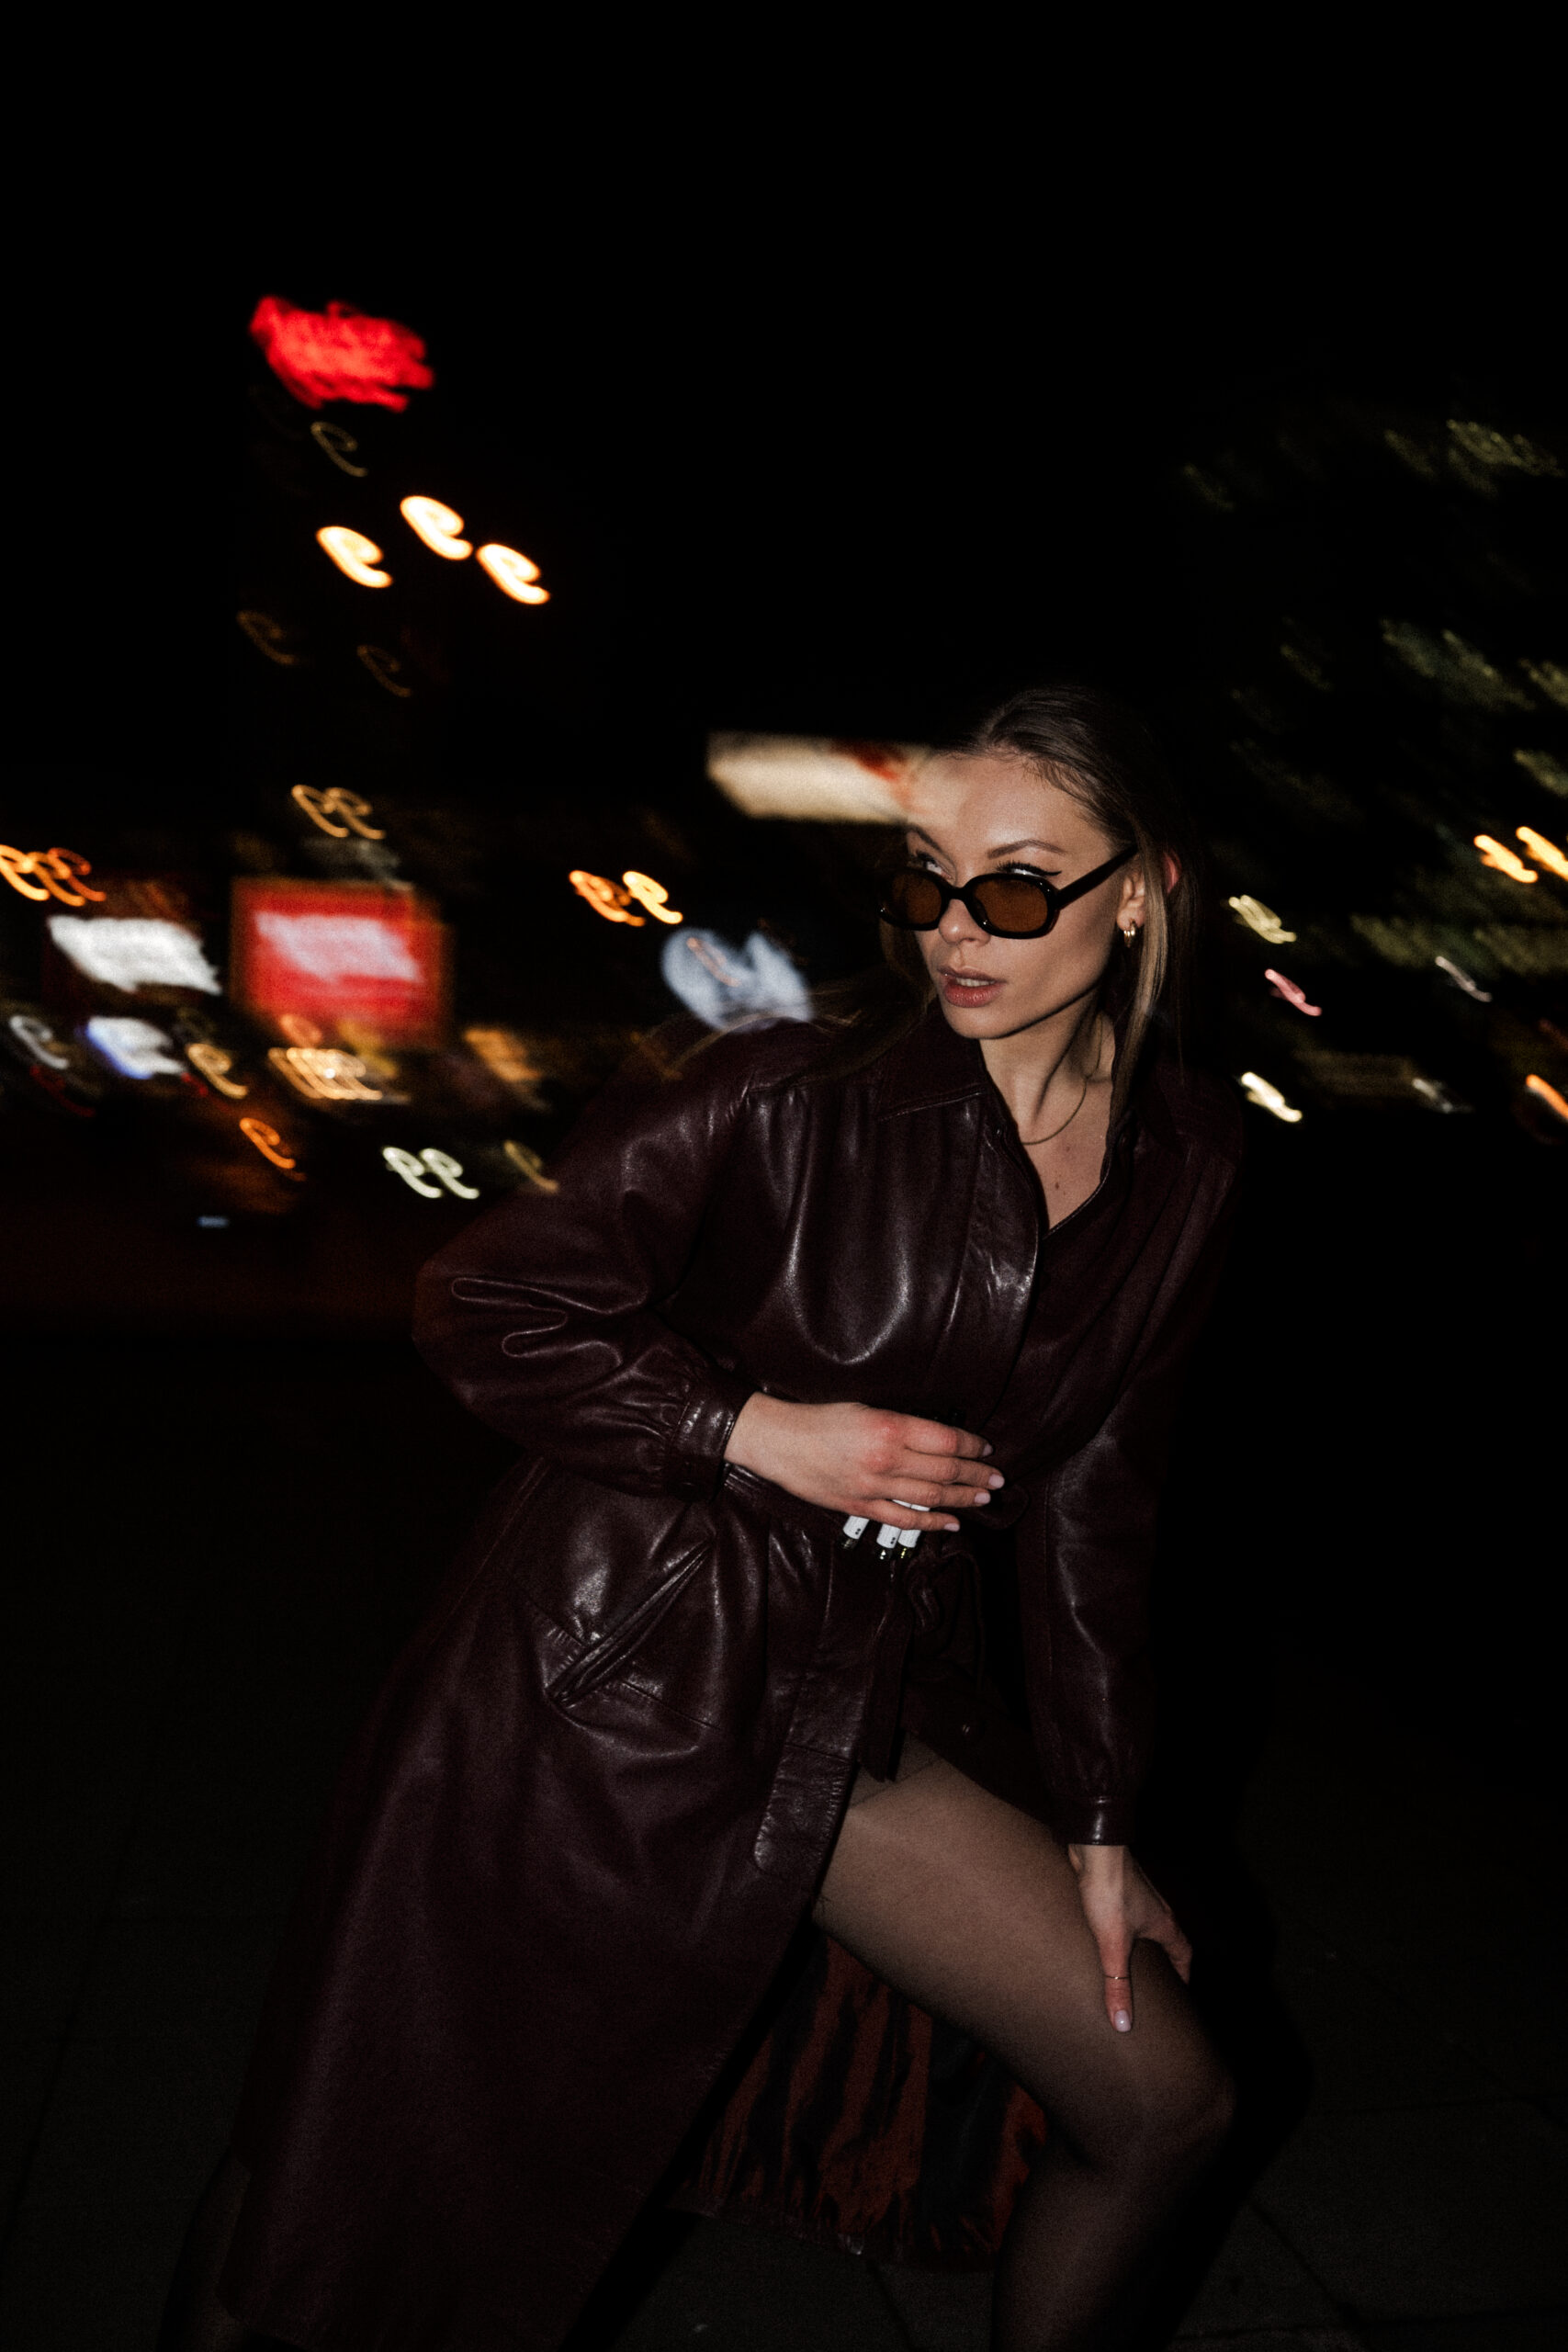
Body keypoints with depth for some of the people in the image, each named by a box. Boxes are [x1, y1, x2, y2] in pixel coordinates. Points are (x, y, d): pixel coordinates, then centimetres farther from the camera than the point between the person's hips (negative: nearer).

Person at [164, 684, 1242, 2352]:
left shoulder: (1183, 1164, 0)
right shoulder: (790, 1093, -16)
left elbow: (1088, 1494, 8)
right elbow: (483, 1310, -9)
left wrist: (1094, 1827, 10)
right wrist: (759, 1430, -18)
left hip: (851, 1717, 5)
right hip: (595, 1685, -4)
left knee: (1166, 2106, 10)